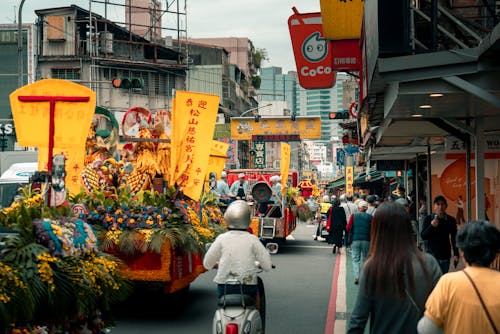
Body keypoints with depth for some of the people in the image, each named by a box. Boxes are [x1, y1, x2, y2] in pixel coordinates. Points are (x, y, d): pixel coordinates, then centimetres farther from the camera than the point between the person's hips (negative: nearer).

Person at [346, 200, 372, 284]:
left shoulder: (353, 216, 1)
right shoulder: (370, 217, 0)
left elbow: (348, 228, -4)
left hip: (355, 239, 0)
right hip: (366, 240, 0)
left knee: (355, 259, 5)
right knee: (364, 259, 12)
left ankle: (356, 276, -12)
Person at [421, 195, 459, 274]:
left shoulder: (451, 220, 2)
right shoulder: (428, 219, -1)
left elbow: (454, 239, 6)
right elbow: (423, 236, -5)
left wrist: (456, 254, 2)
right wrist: (432, 226, -19)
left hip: (445, 256, 2)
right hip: (431, 255, -1)